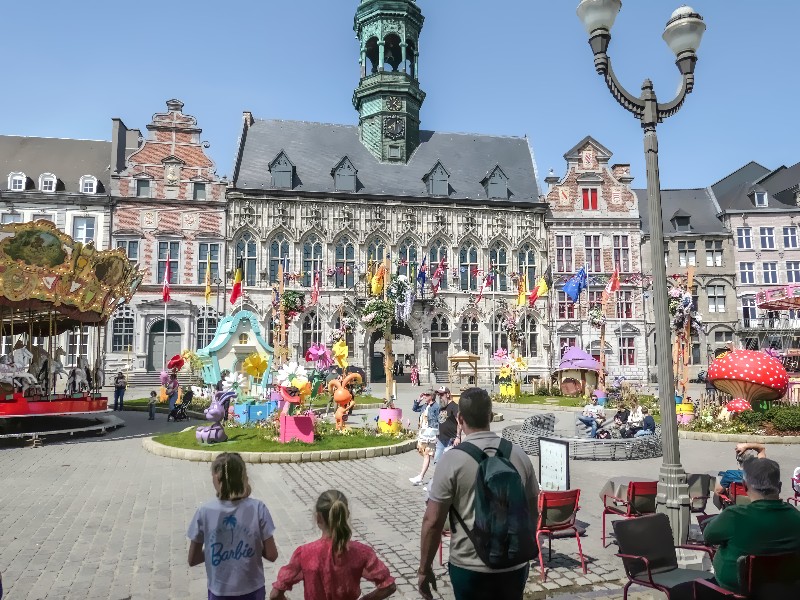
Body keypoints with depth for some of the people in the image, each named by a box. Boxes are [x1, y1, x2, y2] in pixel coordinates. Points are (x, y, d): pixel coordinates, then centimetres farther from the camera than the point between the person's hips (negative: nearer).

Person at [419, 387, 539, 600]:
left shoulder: (453, 459, -14)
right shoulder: (519, 454, -2)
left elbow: (432, 521, -13)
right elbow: (532, 511, 8)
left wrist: (424, 569, -1)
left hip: (471, 567, -3)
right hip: (515, 564, 4)